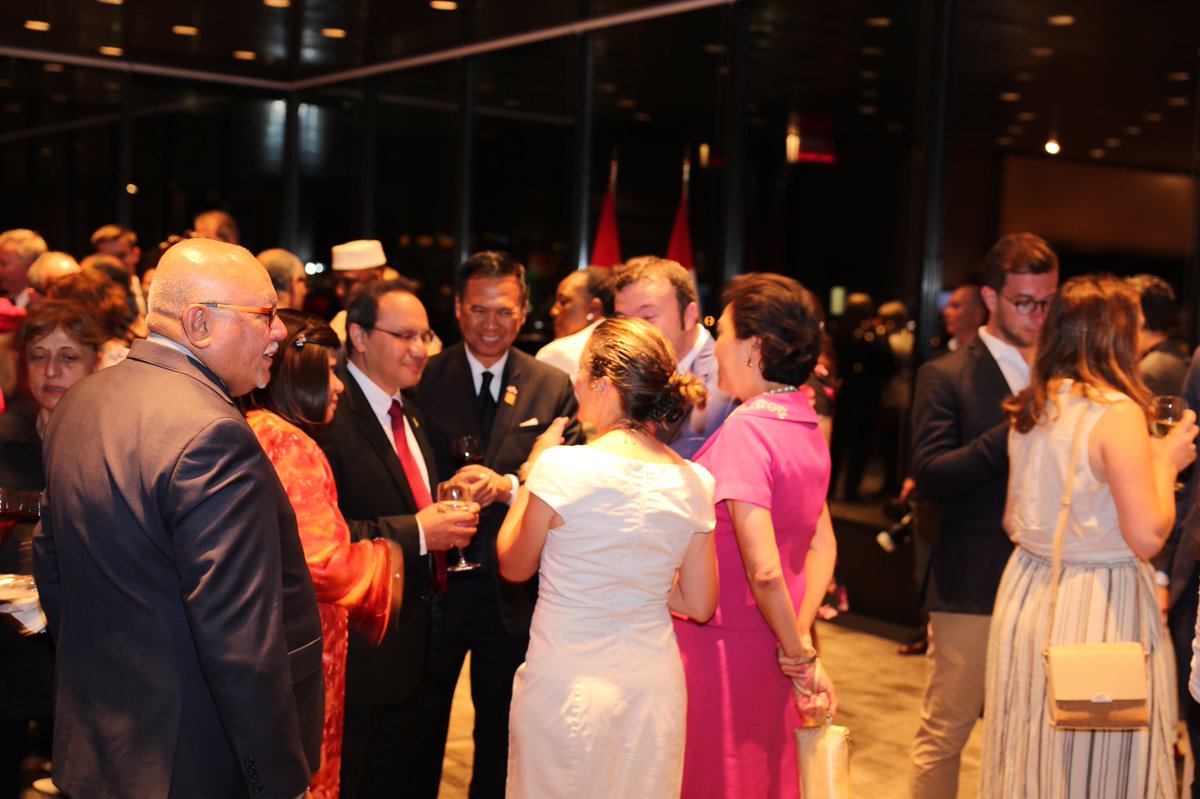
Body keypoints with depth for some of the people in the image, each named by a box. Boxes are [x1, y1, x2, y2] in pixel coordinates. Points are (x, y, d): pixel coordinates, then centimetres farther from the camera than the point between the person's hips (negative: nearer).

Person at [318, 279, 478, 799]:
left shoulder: (410, 411, 13)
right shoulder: (329, 411, -19)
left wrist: (445, 518, 2)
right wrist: (416, 533, -25)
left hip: (409, 643, 9)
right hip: (356, 648, -9)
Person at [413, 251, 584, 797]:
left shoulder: (553, 388, 0)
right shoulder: (423, 379, -3)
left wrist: (510, 486, -23)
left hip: (514, 595, 1)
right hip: (435, 587, -1)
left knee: (502, 741, 17)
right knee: (420, 737, 14)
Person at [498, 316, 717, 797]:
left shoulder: (562, 467, -18)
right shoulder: (693, 482, -5)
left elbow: (514, 567, -2)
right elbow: (699, 605, 3)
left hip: (567, 682, -4)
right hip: (654, 685, 4)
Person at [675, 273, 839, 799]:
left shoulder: (745, 429, -20)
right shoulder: (807, 426, 5)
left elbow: (764, 570, -25)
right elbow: (822, 547, 9)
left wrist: (800, 656, -13)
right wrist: (800, 641, 2)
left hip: (724, 650, -8)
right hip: (772, 650, 8)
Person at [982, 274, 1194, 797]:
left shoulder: (1028, 410, 6)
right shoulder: (1118, 412, -16)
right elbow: (1147, 536, -20)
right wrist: (1166, 460, -3)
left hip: (1027, 594, 7)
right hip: (1098, 610, -7)